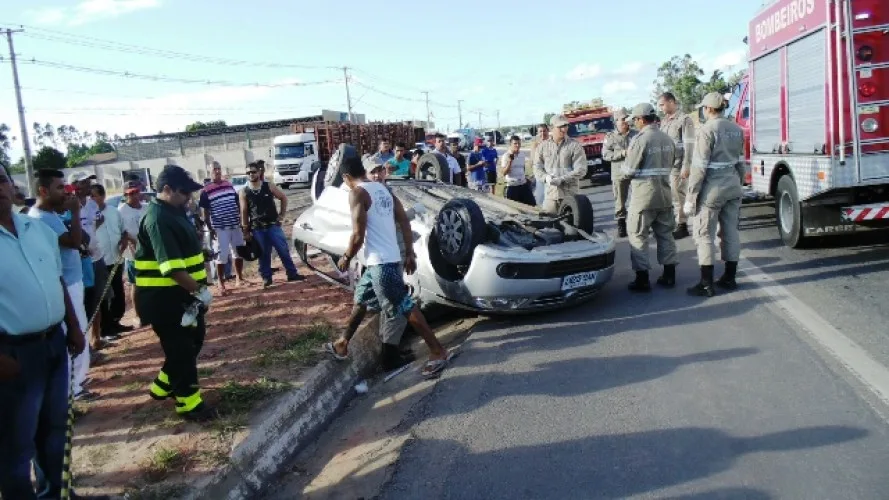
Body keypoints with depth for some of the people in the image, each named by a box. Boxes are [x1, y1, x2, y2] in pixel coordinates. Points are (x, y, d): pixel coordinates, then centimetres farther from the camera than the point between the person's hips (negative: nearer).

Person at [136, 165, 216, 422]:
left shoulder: (173, 212, 11)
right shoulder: (157, 218, -21)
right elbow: (171, 266, -29)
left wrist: (196, 289, 15)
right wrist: (199, 290, -26)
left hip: (182, 293, 10)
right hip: (164, 297, -10)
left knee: (194, 338, 20)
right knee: (181, 348, 0)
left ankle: (163, 386, 36)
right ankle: (188, 402, 13)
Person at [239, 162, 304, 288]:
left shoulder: (269, 186, 0)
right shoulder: (244, 192, 0)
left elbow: (284, 198, 10)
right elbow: (244, 212, 1)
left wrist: (281, 215, 4)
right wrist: (246, 231, -1)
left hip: (273, 225, 0)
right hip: (257, 229, 0)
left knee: (284, 250, 1)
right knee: (263, 254, 6)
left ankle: (292, 274, 10)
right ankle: (266, 278, 16)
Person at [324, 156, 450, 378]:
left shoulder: (357, 193, -11)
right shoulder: (383, 189, 13)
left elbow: (358, 235, -17)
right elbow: (405, 222, 11)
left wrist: (346, 258, -1)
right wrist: (409, 254, 15)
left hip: (380, 262, -9)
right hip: (388, 259, 9)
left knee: (404, 308, -5)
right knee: (360, 300, 22)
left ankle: (438, 352, -1)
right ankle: (342, 344, 36)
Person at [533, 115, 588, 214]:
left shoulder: (574, 145, 0)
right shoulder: (543, 146, 9)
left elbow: (581, 170, -6)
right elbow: (537, 168, 8)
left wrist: (562, 179, -16)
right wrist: (546, 177, -14)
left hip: (570, 194, -2)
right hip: (550, 193, 2)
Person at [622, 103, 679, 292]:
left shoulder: (640, 140, -15)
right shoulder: (668, 139, 6)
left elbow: (628, 171, -13)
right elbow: (669, 166, 11)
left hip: (643, 195, -6)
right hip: (665, 194, 7)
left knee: (638, 236, 3)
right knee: (665, 234, 14)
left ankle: (642, 279, 3)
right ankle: (669, 276, 19)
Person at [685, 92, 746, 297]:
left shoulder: (707, 130, -14)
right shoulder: (736, 129, 8)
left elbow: (699, 167, -17)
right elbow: (740, 162, 13)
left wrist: (690, 197, -14)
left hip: (713, 188, -7)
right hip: (733, 186, 7)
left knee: (704, 235, -1)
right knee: (731, 232, 13)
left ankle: (706, 284, 0)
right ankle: (730, 278, 21)